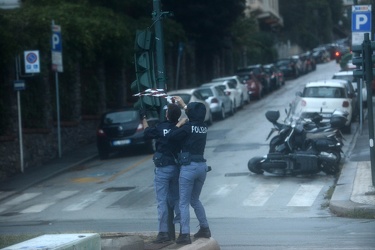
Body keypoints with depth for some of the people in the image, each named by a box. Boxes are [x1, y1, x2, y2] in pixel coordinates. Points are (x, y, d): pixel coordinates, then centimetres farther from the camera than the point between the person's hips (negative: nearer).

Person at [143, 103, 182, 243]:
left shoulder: (160, 128, -12)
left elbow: (147, 132, 6)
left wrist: (144, 119, 24)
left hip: (163, 168, -4)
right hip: (177, 167, 4)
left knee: (162, 201, -1)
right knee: (176, 198, 17)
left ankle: (164, 232, -3)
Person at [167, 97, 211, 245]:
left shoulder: (188, 127, -12)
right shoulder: (203, 127, 8)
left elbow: (171, 137, -12)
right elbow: (194, 116, 27)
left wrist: (179, 124, -1)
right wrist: (183, 104, 35)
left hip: (189, 167, -7)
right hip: (202, 166, 7)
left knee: (184, 203, -2)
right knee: (195, 200, 23)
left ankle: (185, 235, -6)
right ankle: (205, 229, 25)